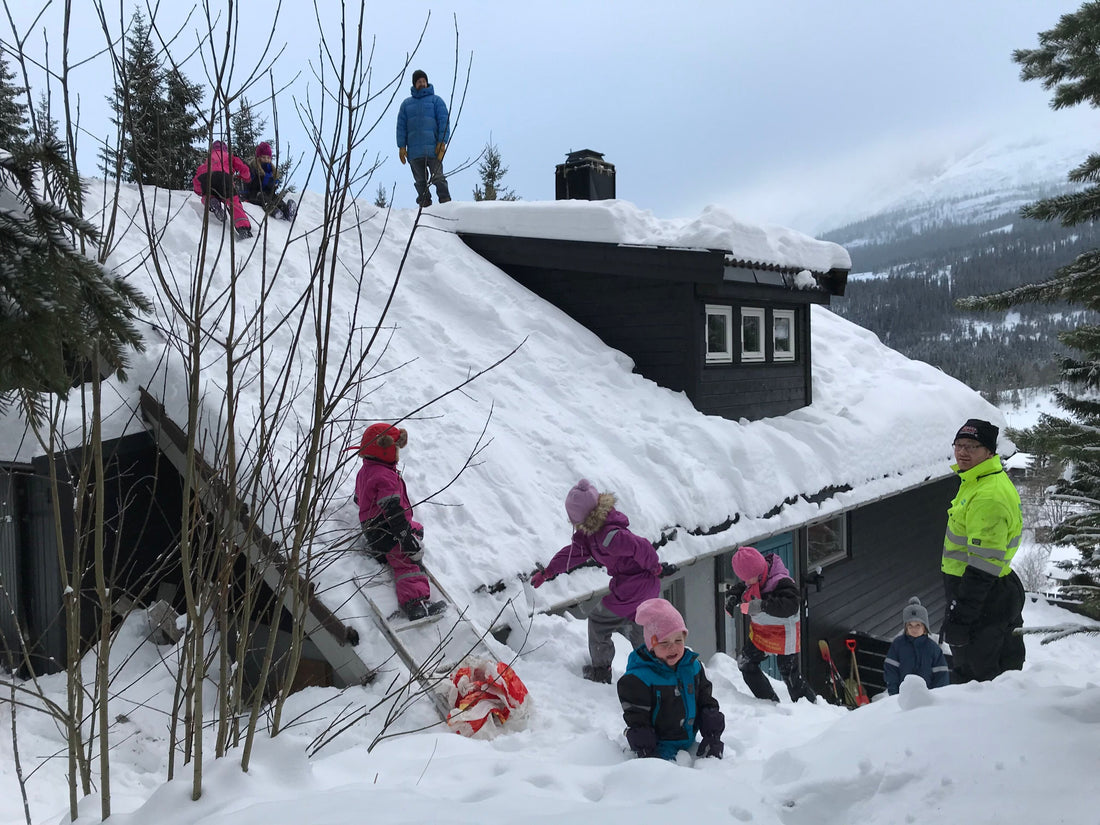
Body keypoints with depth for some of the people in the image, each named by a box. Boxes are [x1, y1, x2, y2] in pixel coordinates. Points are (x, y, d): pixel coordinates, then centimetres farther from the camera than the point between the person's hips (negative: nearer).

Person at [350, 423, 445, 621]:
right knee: (406, 564, -19)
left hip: (372, 528, 10)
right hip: (387, 535, -10)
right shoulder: (385, 478, -21)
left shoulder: (366, 470, 13)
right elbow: (393, 512, -27)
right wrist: (411, 543, -26)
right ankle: (415, 602, -34)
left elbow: (358, 498, 30)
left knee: (417, 529, 28)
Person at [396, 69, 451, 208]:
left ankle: (446, 204, -13)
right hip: (414, 151, 3)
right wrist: (401, 146, 5)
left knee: (438, 178, -12)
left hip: (433, 149, -3)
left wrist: (442, 142, -9)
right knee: (420, 182, 3)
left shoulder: (436, 100, 11)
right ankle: (425, 205, 6)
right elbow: (401, 126, 16)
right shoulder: (406, 103, 19)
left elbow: (444, 121, 3)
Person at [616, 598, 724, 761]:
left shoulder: (693, 666, 3)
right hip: (657, 747, -6)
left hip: (689, 742, 6)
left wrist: (712, 736, 4)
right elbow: (637, 720, -12)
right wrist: (645, 753, -16)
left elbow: (707, 702, 12)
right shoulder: (638, 678, -16)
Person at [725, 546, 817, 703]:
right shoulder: (752, 578, -3)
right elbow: (740, 589, 14)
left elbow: (791, 605, -41)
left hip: (783, 636, -8)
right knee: (746, 664, 12)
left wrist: (763, 605, -48)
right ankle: (770, 701, 23)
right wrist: (733, 598, -10)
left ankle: (811, 703, 25)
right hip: (759, 633, 8)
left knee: (789, 674, 2)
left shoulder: (781, 582, -28)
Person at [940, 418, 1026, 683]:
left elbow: (983, 565, -27)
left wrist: (959, 616, -26)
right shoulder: (976, 482, 9)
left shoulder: (989, 497, -25)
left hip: (983, 599, -11)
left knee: (972, 677, -1)